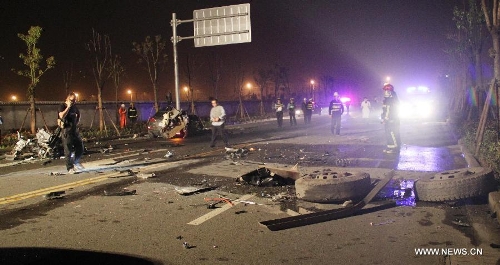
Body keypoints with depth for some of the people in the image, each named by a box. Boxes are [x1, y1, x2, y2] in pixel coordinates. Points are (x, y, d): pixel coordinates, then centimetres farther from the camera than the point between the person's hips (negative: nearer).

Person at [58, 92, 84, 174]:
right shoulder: (62, 106, -6)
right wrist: (68, 107, -21)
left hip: (74, 130, 6)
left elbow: (78, 114, 31)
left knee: (80, 147, 7)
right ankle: (70, 168, 1)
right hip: (66, 131, -6)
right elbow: (61, 116, -25)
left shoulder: (74, 107, 12)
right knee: (68, 150, -4)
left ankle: (76, 162, 26)